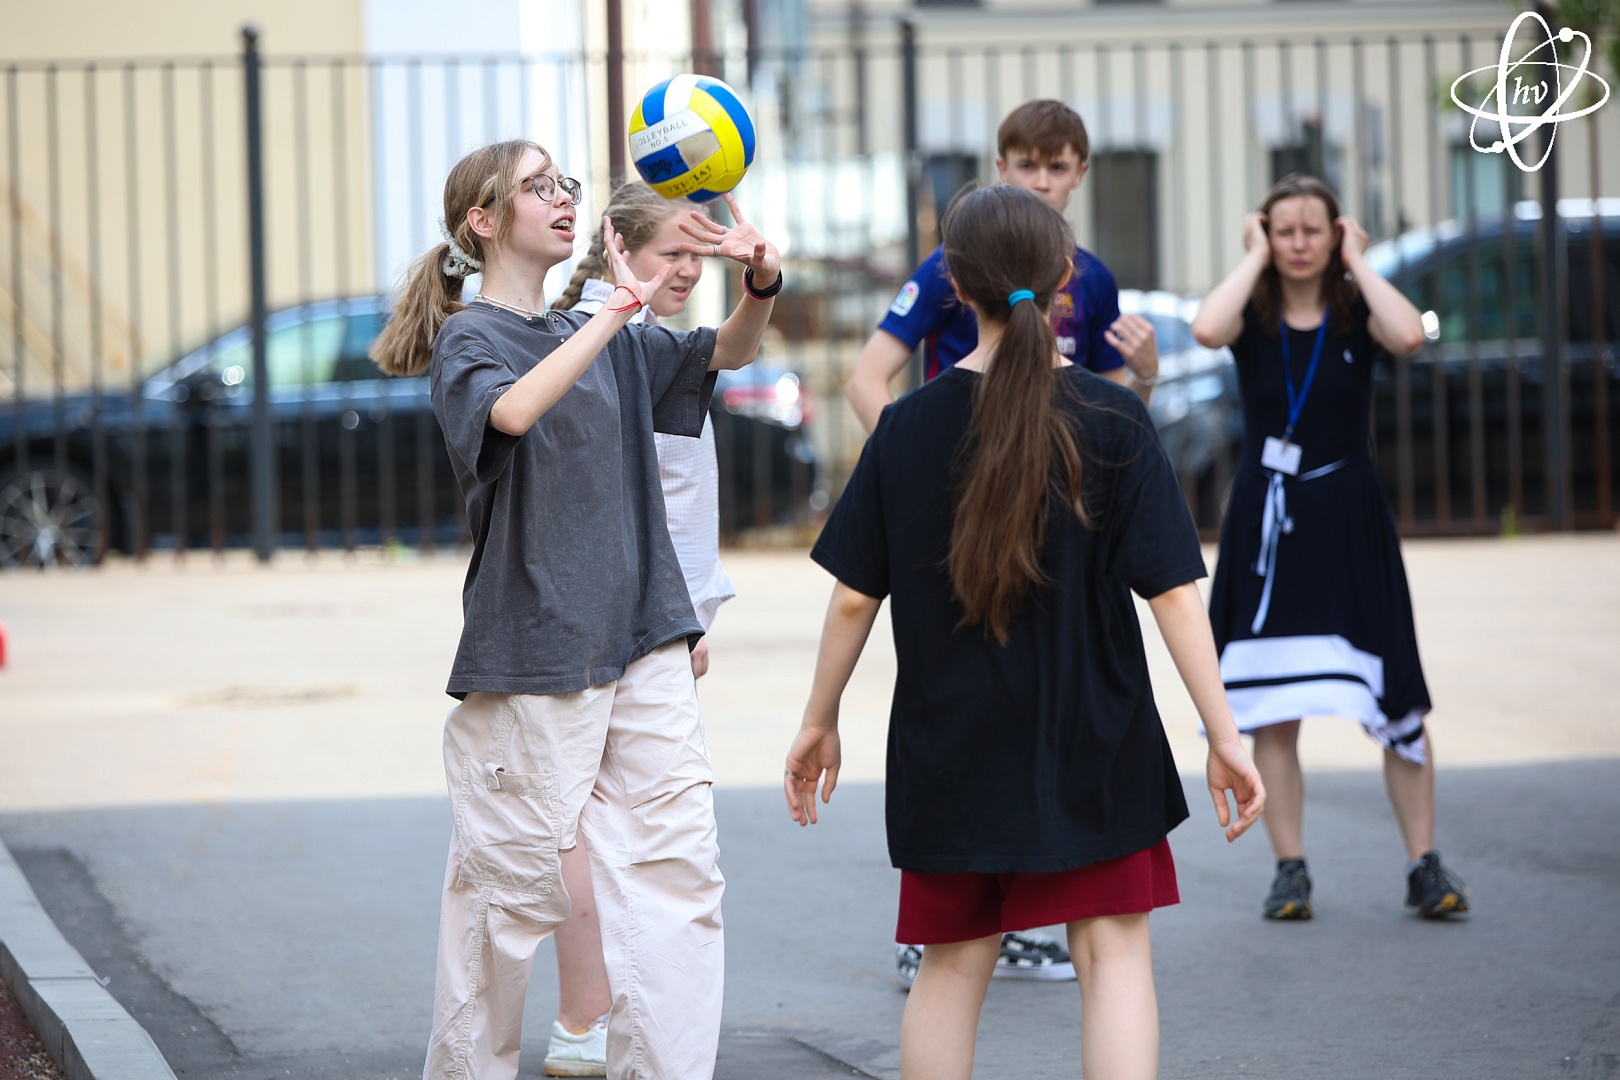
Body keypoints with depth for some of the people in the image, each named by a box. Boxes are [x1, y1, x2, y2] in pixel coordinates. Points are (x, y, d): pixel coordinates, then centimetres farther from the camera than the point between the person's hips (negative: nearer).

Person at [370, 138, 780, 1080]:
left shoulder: (606, 337, 16)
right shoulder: (470, 339, -4)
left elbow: (729, 352, 20)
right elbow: (512, 409, -26)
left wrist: (763, 283, -1)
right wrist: (619, 310, -28)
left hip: (641, 640, 6)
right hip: (530, 649, -6)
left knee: (676, 873, -2)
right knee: (509, 883, 0)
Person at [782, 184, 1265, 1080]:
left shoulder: (909, 427, -3)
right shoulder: (1112, 420, -7)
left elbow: (854, 596, 0)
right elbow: (1173, 592, -9)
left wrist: (819, 723, 13)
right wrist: (1223, 736, -4)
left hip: (950, 753, 2)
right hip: (1094, 752, -2)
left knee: (952, 967, 11)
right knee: (1113, 951, 2)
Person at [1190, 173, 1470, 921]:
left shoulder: (1356, 313, 3)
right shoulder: (1253, 316, 2)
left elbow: (1409, 335, -21)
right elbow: (1206, 330, -22)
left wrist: (1358, 262, -9)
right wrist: (1254, 259, -10)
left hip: (1348, 520, 0)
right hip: (1267, 520, 0)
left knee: (1396, 699, -3)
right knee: (1272, 709, 0)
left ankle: (1425, 865, 4)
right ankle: (1290, 869, 7)